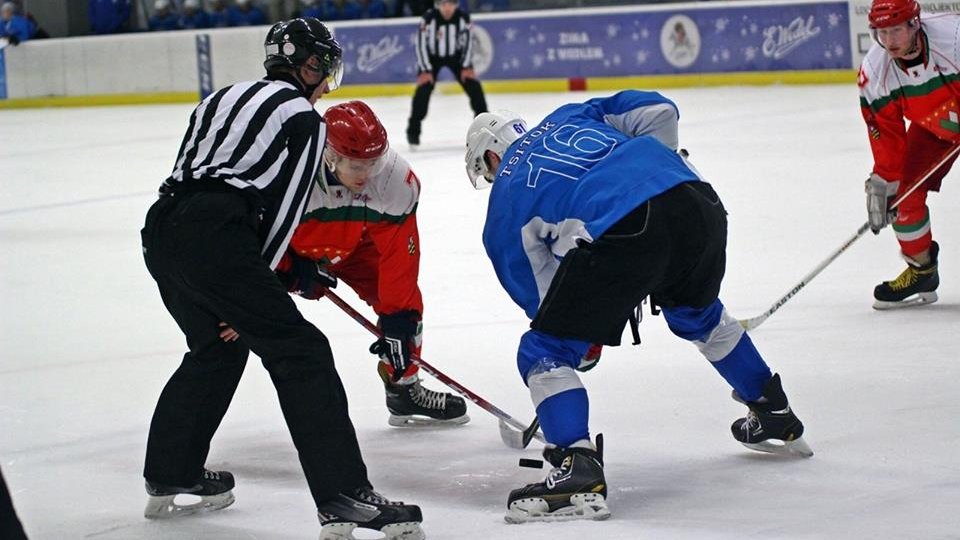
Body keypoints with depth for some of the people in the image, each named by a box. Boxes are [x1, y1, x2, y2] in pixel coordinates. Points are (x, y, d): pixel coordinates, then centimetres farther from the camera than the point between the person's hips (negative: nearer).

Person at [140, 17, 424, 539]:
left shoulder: (222, 98, 28)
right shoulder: (303, 118, 6)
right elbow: (284, 212, 0)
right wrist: (251, 297, 2)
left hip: (161, 229, 8)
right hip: (213, 237, -8)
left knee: (216, 348, 29)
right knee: (299, 352, -8)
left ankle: (169, 479, 38)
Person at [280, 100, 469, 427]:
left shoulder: (395, 178, -31)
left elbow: (398, 253, -24)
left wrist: (398, 317, -24)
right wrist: (295, 270, -30)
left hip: (354, 246, 3)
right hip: (292, 249, -3)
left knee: (405, 299, -4)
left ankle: (404, 390, 15)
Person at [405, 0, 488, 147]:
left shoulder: (463, 18, -20)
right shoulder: (429, 18, -29)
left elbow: (467, 41, -9)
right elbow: (421, 44, -23)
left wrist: (467, 67, -15)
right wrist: (425, 71, -25)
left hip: (455, 55, 3)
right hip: (431, 56, -3)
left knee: (473, 85, -7)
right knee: (423, 89, -19)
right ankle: (413, 131, -11)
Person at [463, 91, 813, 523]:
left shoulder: (505, 200, 21)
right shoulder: (570, 117, 32)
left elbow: (539, 291, 21)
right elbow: (658, 112, 22)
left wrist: (585, 341, 36)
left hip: (620, 234, -6)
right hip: (698, 203, 6)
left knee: (545, 352, 7)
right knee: (698, 313, 37)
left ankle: (578, 470, -11)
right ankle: (777, 420, 50)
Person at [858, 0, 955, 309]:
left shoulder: (952, 35, -36)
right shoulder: (874, 72, -21)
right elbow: (885, 136, -11)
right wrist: (882, 185, -13)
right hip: (932, 127, 4)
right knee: (906, 195, -4)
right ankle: (921, 272, 16)